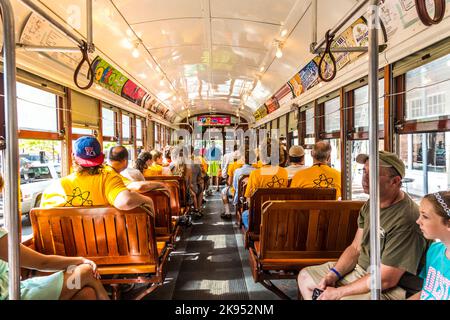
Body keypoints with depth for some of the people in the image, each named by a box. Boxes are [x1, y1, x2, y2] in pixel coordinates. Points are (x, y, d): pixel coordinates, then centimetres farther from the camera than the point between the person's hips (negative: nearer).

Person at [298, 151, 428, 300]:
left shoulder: (406, 220, -27)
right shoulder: (370, 204, 2)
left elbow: (385, 279, -25)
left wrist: (338, 292, -19)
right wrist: (333, 275, -7)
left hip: (388, 289, -8)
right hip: (360, 269, 8)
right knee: (305, 277, 10)